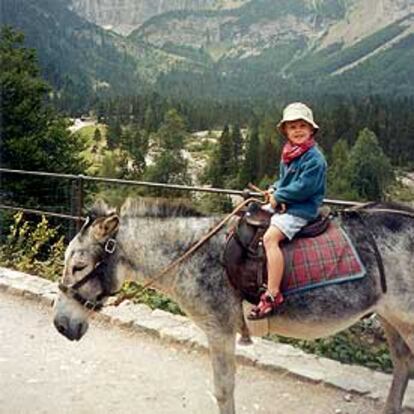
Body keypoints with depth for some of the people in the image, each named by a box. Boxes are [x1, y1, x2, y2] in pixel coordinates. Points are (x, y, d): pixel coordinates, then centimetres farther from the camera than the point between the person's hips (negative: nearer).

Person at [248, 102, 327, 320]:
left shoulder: (314, 158, -16)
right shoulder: (288, 153, 10)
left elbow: (303, 188, -23)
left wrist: (278, 196, -13)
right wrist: (274, 189, 1)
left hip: (301, 209, -10)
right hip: (282, 204, 10)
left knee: (270, 237, -28)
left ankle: (272, 295, -27)